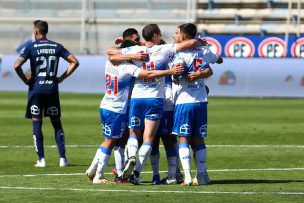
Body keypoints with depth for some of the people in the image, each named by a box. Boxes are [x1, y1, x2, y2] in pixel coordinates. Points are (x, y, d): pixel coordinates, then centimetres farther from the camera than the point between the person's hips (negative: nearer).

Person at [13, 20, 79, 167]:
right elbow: (75, 62, 4)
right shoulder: (57, 47, 5)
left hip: (36, 89, -3)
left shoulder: (31, 47, -5)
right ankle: (62, 158, 5)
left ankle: (41, 159, 0)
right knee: (57, 123, 10)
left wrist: (26, 80, -2)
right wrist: (61, 78, 6)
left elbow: (17, 65, -15)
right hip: (52, 89, 3)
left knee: (36, 123, 4)